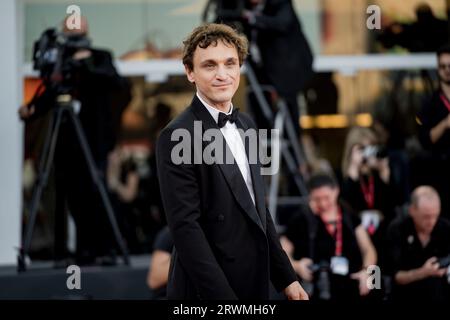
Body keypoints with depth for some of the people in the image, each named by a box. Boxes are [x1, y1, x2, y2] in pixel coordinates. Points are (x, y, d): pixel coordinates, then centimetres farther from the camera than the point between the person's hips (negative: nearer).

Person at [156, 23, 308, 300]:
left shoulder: (246, 126, 9)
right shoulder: (177, 137, -15)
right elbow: (185, 227, -20)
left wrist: (286, 277, 11)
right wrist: (224, 298, -24)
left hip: (254, 283, 7)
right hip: (207, 289, -7)